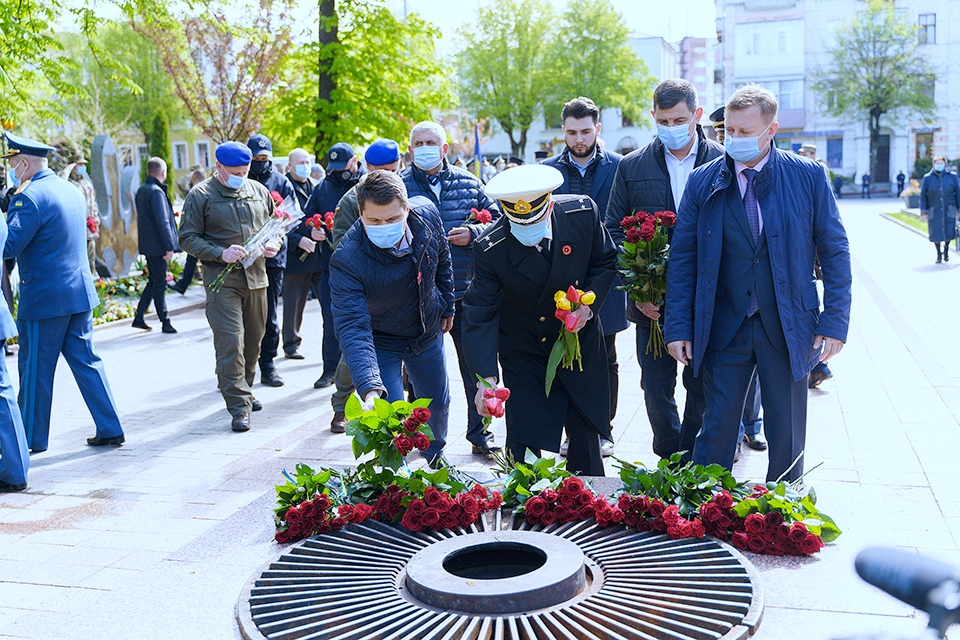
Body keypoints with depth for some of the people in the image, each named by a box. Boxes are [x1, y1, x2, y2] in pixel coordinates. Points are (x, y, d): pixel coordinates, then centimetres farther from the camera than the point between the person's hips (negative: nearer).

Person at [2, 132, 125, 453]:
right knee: (86, 361, 12)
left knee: (35, 370, 5)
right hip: (81, 292, 8)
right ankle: (110, 429, 12)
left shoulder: (30, 197, -15)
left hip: (44, 299, -8)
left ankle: (32, 438, 16)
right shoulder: (72, 191, 12)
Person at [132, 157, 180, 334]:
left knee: (154, 281, 17)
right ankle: (165, 323, 5)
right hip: (157, 245, -9)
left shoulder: (141, 190, 13)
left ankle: (139, 318, 18)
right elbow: (162, 221, -20)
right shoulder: (156, 192, -16)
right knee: (159, 284, -2)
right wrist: (169, 246, -19)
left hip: (147, 245, 9)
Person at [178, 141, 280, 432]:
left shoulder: (259, 191, 12)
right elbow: (187, 238, -4)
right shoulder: (201, 195, -1)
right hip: (222, 280, -5)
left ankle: (244, 390, 30)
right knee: (230, 342, -11)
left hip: (256, 276, 5)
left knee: (254, 340, 12)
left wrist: (274, 245, 0)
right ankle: (239, 406, -8)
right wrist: (220, 254, -18)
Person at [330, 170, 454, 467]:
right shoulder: (346, 260, -36)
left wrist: (446, 307, 10)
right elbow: (352, 327, -41)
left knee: (438, 404, 22)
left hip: (428, 332, 5)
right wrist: (370, 389, -53)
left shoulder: (427, 213, -23)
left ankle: (434, 456, 54)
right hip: (380, 342, -4)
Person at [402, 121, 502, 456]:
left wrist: (473, 233, -9)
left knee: (475, 364, 8)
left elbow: (496, 219, 9)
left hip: (466, 290, 2)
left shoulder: (468, 183, 8)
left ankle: (479, 431, 22)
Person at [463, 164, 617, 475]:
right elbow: (479, 313, -22)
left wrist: (589, 303, -17)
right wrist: (486, 377, -32)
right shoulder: (491, 248, -24)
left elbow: (605, 261, 0)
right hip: (523, 353, -2)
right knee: (522, 441, -6)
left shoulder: (583, 213, -18)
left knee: (585, 432, 14)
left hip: (580, 341, 2)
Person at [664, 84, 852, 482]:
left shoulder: (808, 177, -2)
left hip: (788, 330, 0)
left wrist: (835, 322, -6)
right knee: (716, 433, 5)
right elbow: (682, 258, 2)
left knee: (786, 436, 10)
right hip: (723, 330, 0)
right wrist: (677, 327, -2)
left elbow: (835, 252, 1)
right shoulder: (703, 181, 1)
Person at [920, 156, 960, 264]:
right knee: (935, 233, 1)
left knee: (949, 232, -3)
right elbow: (923, 196, 2)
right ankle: (938, 253, 23)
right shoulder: (927, 178, 1)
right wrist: (923, 211, -4)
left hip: (949, 210, 0)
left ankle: (946, 249, 28)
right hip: (934, 211, 0)